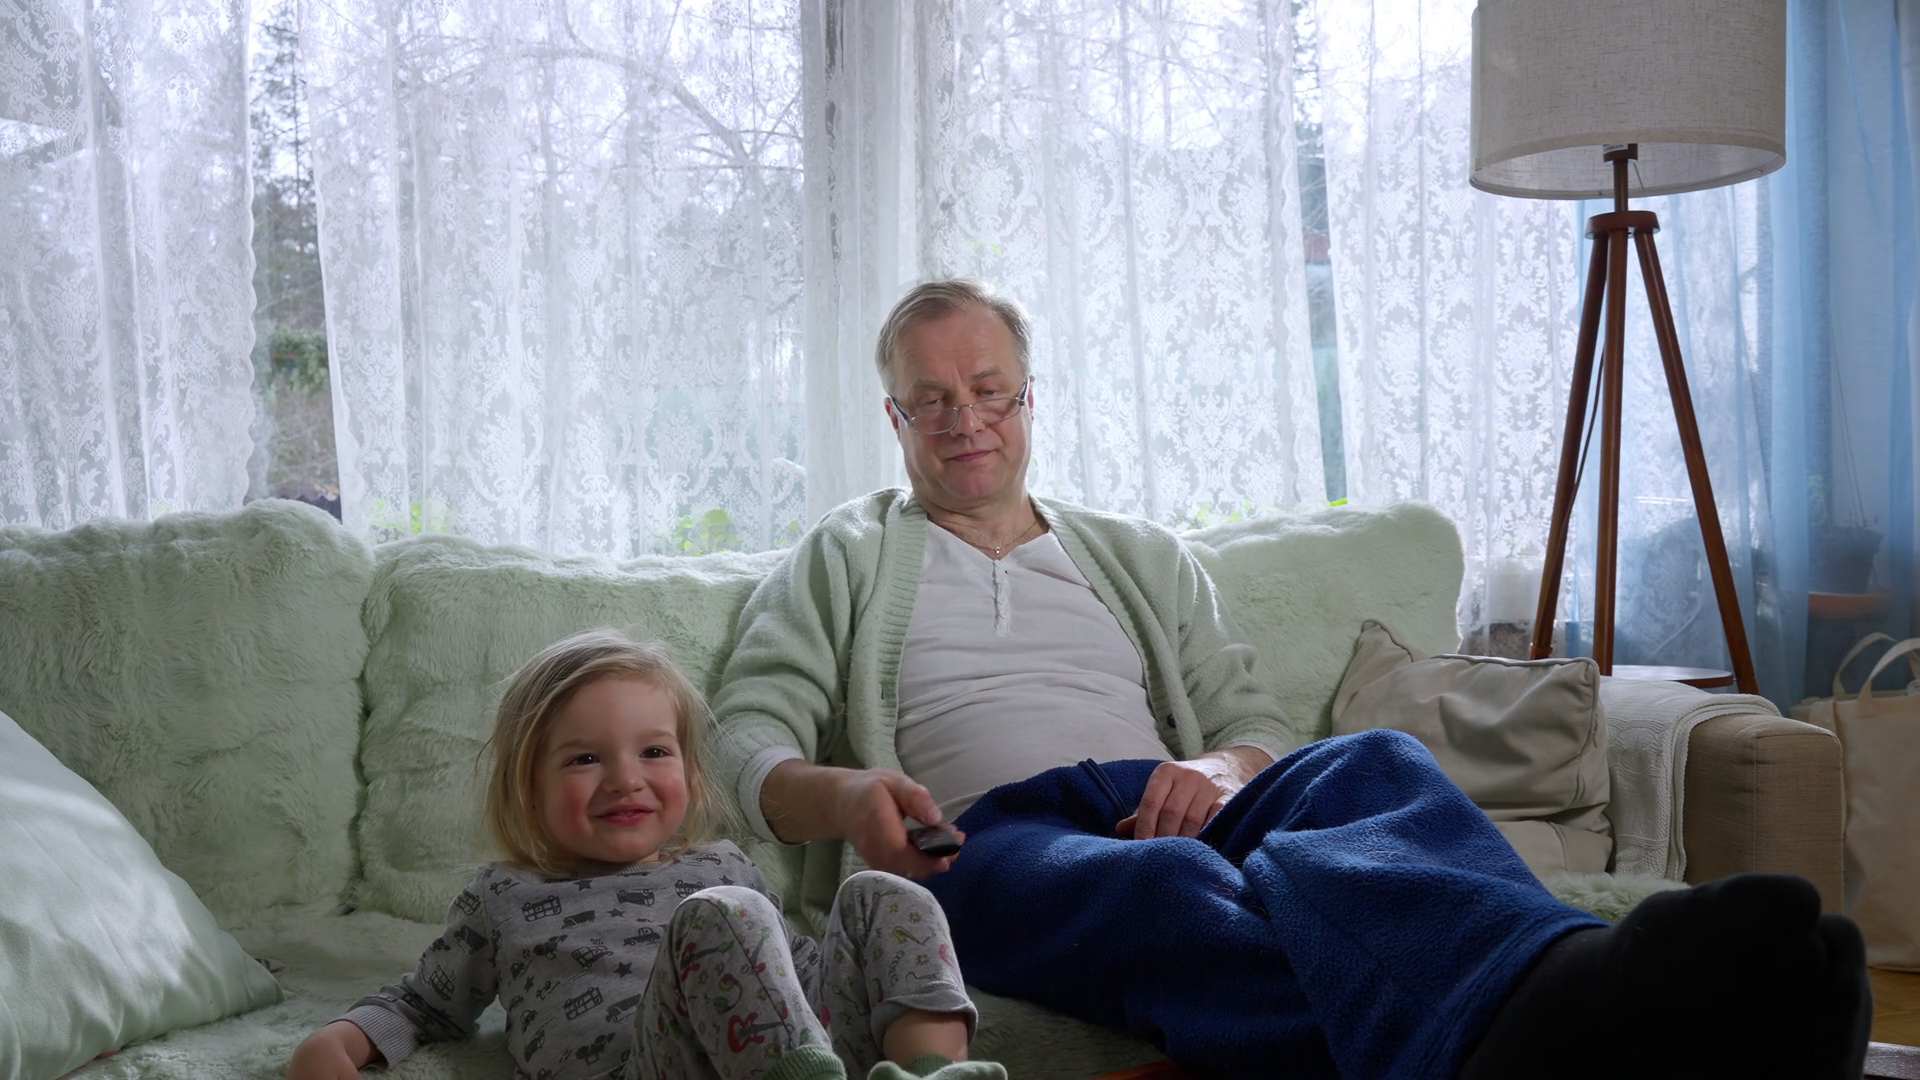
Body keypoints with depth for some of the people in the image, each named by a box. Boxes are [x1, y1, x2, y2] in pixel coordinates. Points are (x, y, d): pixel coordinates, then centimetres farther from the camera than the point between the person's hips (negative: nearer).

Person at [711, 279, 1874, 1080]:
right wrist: (838, 795, -15)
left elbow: (1253, 720, 21)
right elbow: (744, 739, 9)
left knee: (1373, 763, -32)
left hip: (1166, 808, 4)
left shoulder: (1144, 557, 29)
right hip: (989, 837, -3)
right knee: (1167, 885, -41)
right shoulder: (841, 562, 22)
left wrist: (1220, 767, -5)